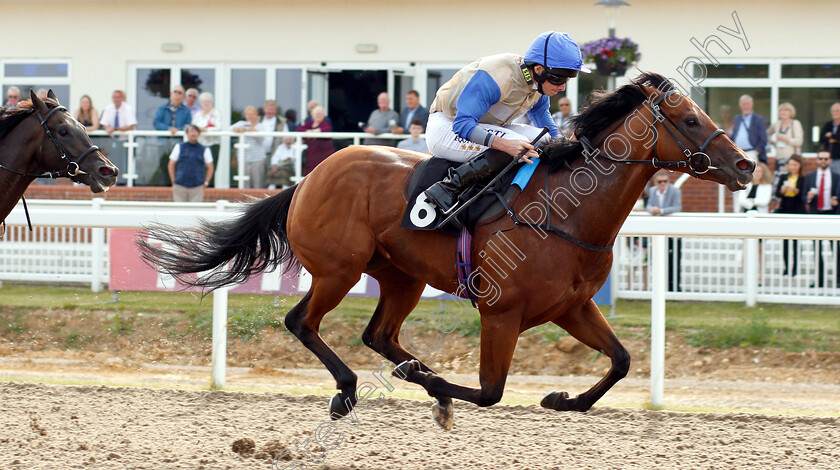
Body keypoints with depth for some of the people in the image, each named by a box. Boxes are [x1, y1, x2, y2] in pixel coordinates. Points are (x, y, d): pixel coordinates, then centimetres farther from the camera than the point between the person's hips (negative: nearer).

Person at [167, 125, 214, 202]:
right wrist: (173, 181, 5)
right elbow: (171, 165, 12)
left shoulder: (204, 150, 8)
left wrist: (205, 183, 5)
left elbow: (210, 167, 13)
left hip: (197, 189, 0)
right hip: (180, 187, 0)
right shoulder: (179, 147, 9)